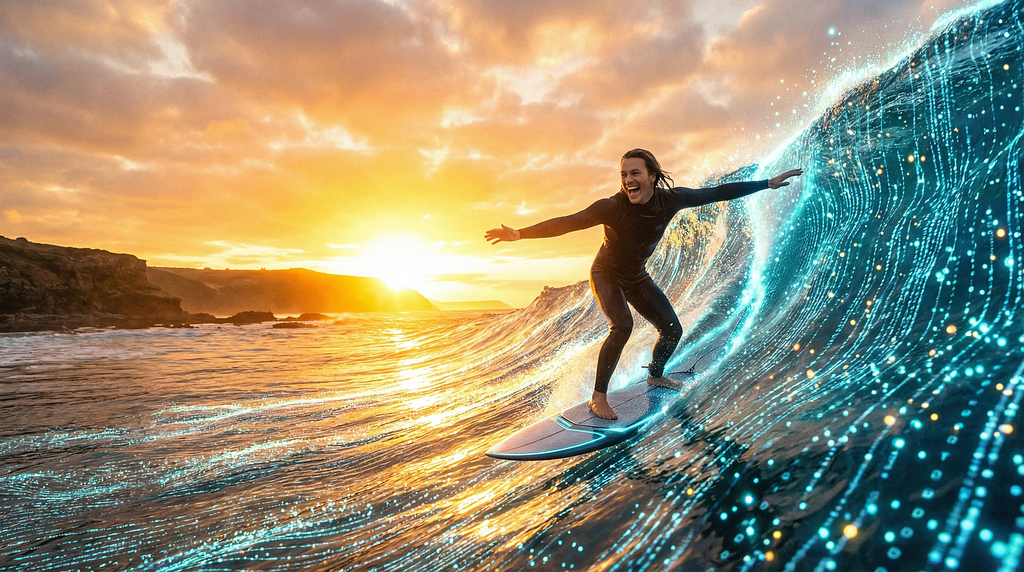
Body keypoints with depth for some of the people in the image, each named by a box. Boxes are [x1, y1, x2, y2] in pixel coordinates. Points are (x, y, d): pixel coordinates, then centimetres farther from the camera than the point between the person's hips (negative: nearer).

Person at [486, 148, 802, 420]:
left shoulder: (670, 200, -20)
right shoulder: (612, 207, -31)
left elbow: (719, 192, -10)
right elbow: (568, 222, -34)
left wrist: (768, 183, -4)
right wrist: (519, 233, -44)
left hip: (636, 277, 5)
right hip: (606, 276, -5)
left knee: (672, 330, 6)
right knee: (622, 325, -30)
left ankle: (655, 375, 37)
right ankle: (598, 397, -17)